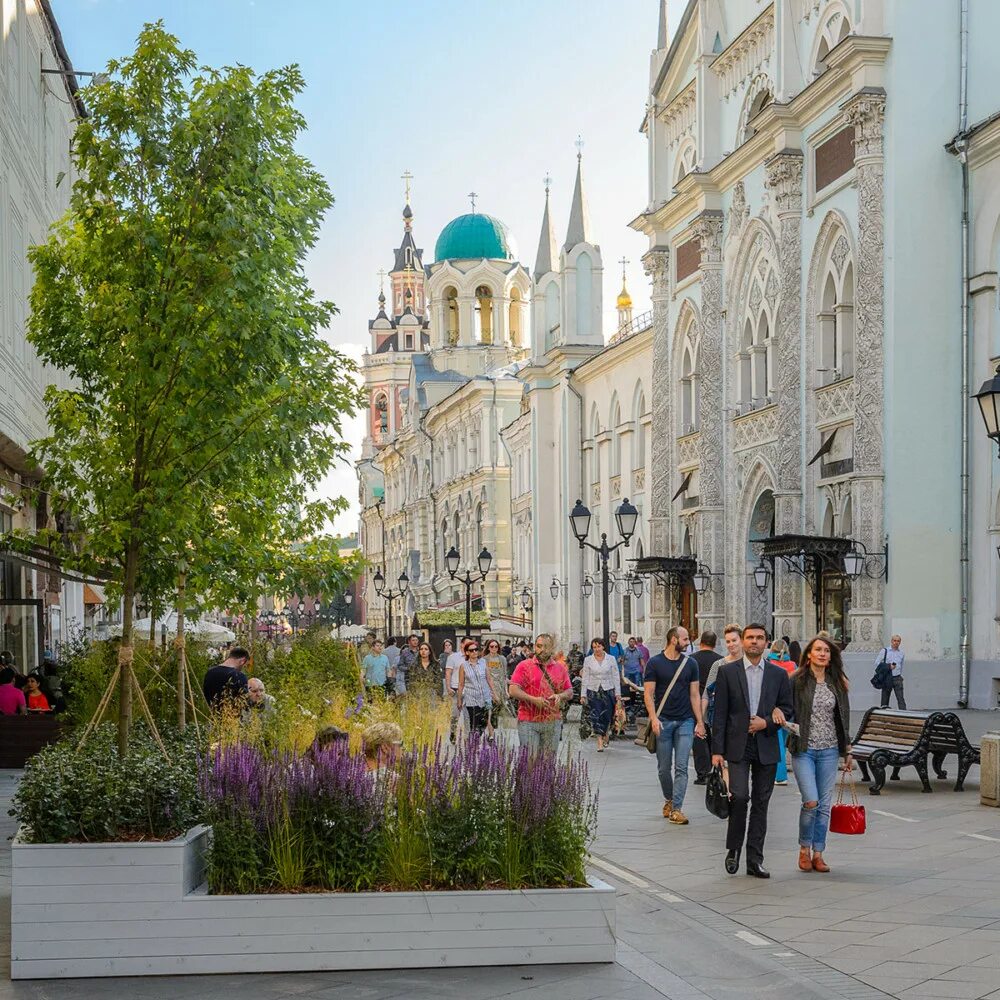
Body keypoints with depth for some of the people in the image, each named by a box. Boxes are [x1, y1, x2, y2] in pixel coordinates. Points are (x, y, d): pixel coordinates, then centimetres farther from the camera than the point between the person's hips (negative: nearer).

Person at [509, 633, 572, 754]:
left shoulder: (560, 669, 13)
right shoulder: (524, 666, 1)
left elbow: (569, 692, 13)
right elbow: (513, 691, -6)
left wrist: (560, 696, -10)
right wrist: (533, 699, -18)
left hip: (553, 722, 3)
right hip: (528, 722, -3)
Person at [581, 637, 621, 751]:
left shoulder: (611, 659, 3)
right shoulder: (588, 660, 3)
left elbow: (616, 677, 4)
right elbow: (585, 678, 4)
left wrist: (618, 694, -1)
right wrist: (583, 695, -1)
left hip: (608, 691, 0)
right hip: (593, 692, 0)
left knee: (607, 717, 5)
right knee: (596, 717, -8)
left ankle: (605, 736, 32)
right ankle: (600, 742, -6)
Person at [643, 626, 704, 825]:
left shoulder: (690, 664, 9)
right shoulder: (655, 663, 0)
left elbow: (695, 695, 10)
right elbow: (648, 693, -3)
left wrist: (700, 722, 4)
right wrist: (653, 718, -15)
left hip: (685, 721, 2)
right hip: (663, 721, -2)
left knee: (681, 767, -6)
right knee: (664, 768, 6)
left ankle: (676, 809, -5)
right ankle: (668, 799, 28)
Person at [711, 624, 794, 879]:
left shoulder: (778, 674, 8)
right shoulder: (728, 672, 2)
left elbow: (787, 709, 10)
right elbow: (720, 714, 0)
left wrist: (766, 722, -9)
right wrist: (717, 750, -6)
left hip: (766, 747, 2)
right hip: (738, 746, -2)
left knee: (761, 803, 5)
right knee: (739, 796, -15)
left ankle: (754, 860, 10)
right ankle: (733, 849, 4)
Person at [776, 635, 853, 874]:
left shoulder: (837, 683, 8)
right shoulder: (797, 680, -3)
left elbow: (843, 718, 13)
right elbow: (781, 703, -2)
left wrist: (847, 750, 13)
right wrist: (776, 710, -26)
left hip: (829, 750, 4)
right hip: (804, 749, -4)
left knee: (825, 804, 5)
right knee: (811, 801, -12)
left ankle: (818, 853, 15)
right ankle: (804, 849, 8)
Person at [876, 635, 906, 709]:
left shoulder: (902, 653, 13)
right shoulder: (884, 651, 2)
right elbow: (877, 662, -2)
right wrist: (888, 666, -13)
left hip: (897, 678, 2)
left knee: (900, 698, -8)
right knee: (885, 698, 3)